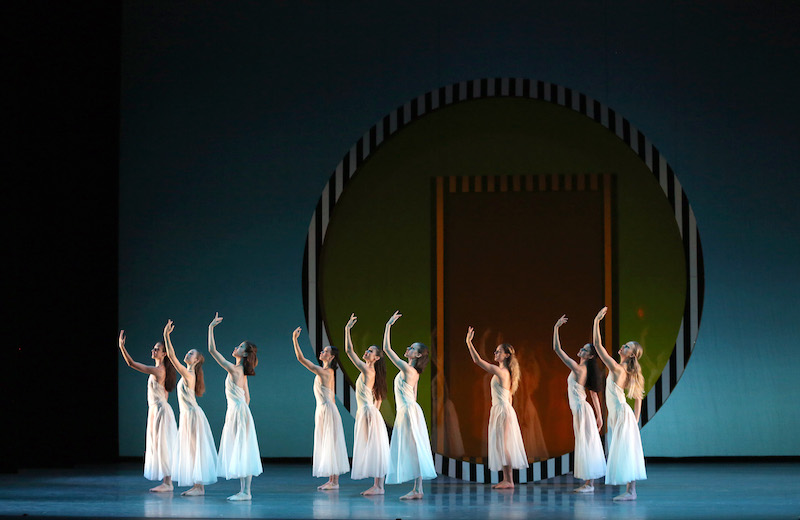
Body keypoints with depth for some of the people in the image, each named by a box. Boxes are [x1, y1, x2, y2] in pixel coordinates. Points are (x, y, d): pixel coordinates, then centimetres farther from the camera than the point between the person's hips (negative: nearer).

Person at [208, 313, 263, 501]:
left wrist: (211, 328, -13)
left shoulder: (234, 369, -14)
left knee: (241, 450, -8)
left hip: (239, 412, -9)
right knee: (238, 451, 10)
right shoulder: (241, 372, 13)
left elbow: (212, 350, -16)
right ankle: (243, 490, 13)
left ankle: (246, 492, -8)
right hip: (236, 412, 9)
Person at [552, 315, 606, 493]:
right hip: (580, 410, 9)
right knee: (586, 445, 10)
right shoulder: (584, 370, 12)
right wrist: (599, 416, 19)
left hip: (582, 410, -9)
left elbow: (557, 349, -17)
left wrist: (556, 328, -13)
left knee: (586, 445, -6)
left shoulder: (578, 369, -15)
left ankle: (589, 484, -5)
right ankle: (589, 483, 14)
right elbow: (594, 394, 15)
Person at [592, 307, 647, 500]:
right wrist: (635, 420, 19)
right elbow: (638, 399, 15)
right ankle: (631, 490, 10)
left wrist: (597, 321, -16)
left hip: (622, 414, -9)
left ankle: (630, 491, -11)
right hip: (618, 415, 9)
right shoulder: (628, 373, 11)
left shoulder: (617, 369, -14)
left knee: (625, 452, -9)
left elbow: (598, 345, -18)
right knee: (625, 453, 9)